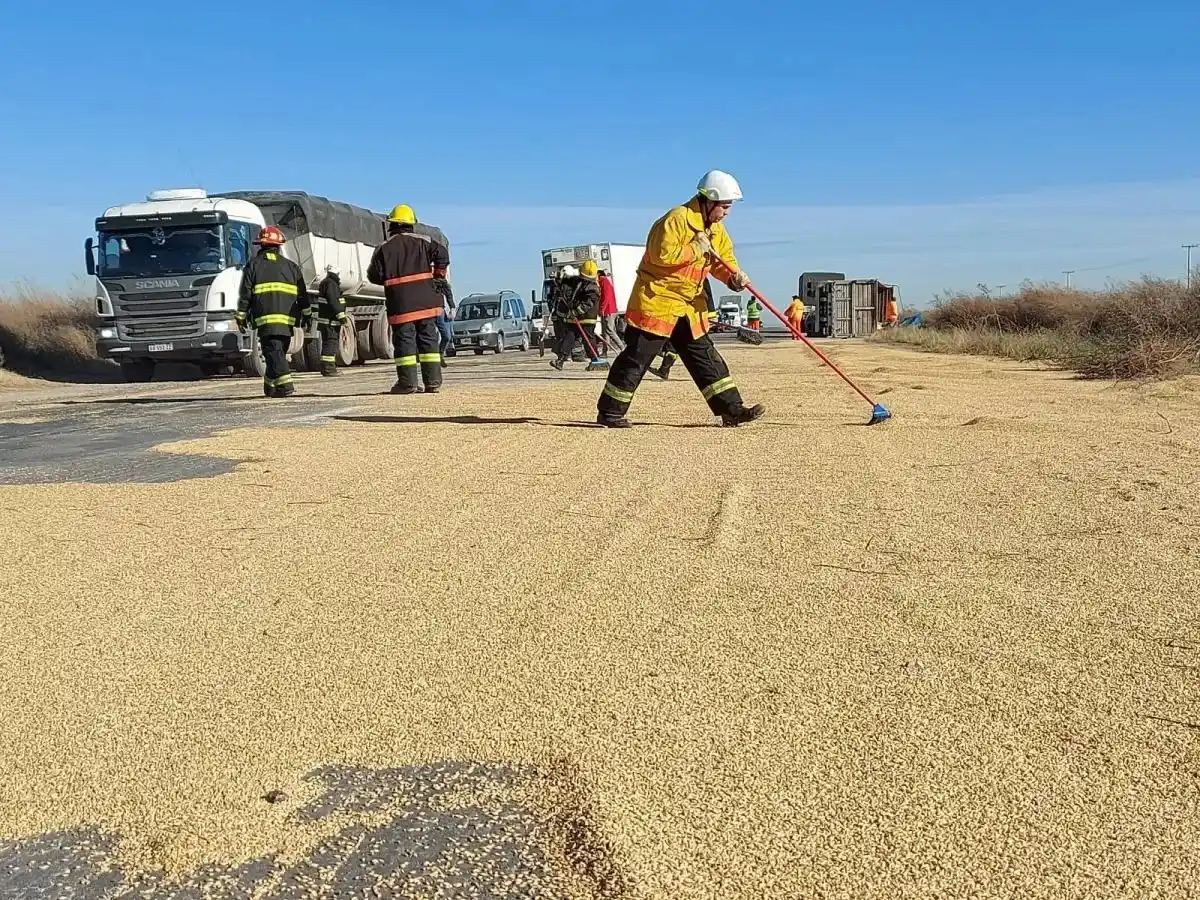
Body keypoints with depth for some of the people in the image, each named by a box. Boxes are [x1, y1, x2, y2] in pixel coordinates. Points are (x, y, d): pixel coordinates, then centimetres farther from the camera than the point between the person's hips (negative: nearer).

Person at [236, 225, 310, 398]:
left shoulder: (253, 265, 6)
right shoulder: (291, 266, 14)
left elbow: (245, 294, 4)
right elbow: (302, 294, 13)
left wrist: (241, 317, 10)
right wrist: (306, 314, 19)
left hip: (266, 318, -4)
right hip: (287, 318, 4)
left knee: (273, 351, -8)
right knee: (278, 351, 13)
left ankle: (285, 385, -23)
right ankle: (270, 387, 21)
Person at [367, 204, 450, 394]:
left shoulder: (383, 248, 0)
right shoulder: (422, 242, 5)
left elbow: (374, 275, 0)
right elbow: (442, 254, -2)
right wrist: (438, 274, 13)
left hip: (401, 304, -2)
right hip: (425, 300, 2)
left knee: (405, 340, 2)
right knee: (429, 338, 7)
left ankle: (407, 383, -2)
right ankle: (433, 382, 5)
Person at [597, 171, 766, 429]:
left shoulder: (716, 229, 10)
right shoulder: (677, 219, -17)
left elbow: (724, 260, 13)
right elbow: (662, 254, -28)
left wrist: (734, 276, -9)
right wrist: (696, 249, -20)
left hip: (690, 306, 8)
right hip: (656, 299, -8)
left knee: (705, 357, 8)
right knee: (636, 358, -4)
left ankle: (731, 409, 10)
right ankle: (609, 413, 4)